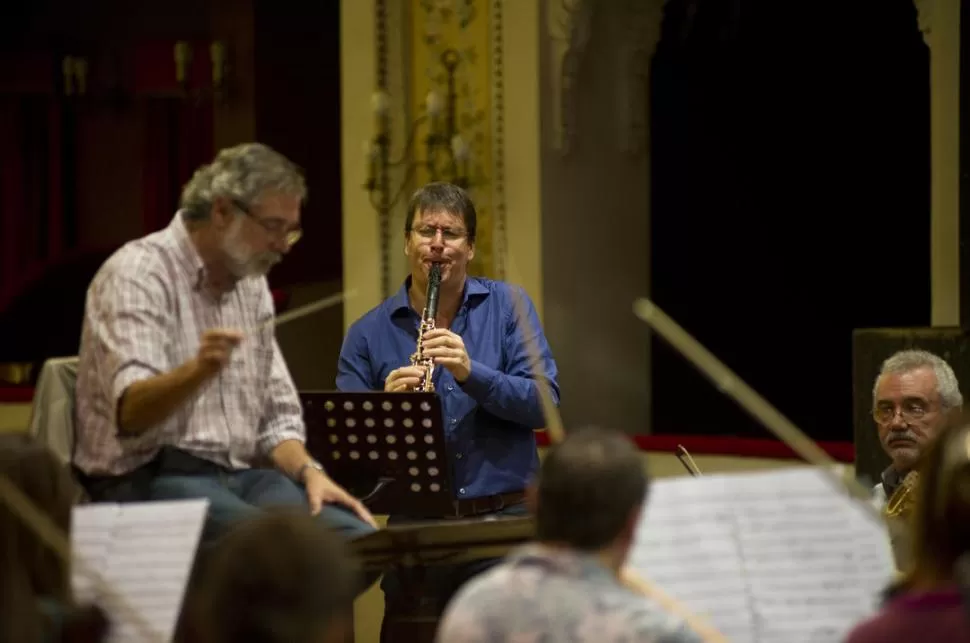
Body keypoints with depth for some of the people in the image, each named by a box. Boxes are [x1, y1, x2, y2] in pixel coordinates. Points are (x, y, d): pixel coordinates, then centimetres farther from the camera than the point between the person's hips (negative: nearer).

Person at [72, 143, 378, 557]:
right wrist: (198, 371, -43)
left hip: (242, 475, 7)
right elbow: (130, 411, -23)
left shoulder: (251, 283, 17)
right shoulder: (139, 273, -9)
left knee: (358, 536, -20)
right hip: (150, 477, -7)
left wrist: (308, 470, -1)